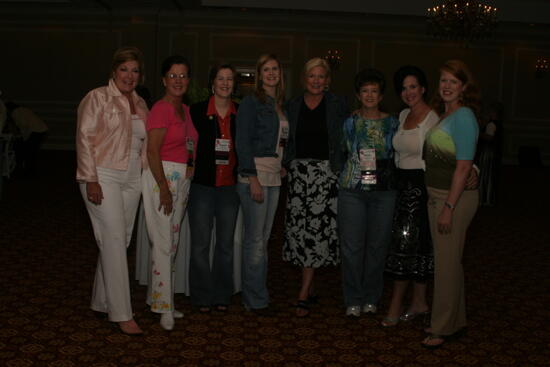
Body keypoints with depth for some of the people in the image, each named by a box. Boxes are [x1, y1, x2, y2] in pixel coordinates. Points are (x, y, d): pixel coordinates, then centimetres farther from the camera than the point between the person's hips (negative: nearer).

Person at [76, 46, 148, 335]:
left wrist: (147, 175, 11)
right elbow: (84, 138, -9)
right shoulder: (97, 98, -4)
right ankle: (121, 313, -3)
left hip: (131, 179, 6)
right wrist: (91, 179, -15)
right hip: (103, 177, -6)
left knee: (118, 241, 9)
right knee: (114, 240, -9)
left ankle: (102, 302, 24)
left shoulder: (140, 104, 14)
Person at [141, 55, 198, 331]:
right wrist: (164, 189, -18)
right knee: (163, 243, -5)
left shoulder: (185, 110, 14)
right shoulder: (161, 109, -11)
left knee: (173, 242, 12)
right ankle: (164, 306, 5)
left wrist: (189, 171, 8)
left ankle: (157, 297, 23)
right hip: (161, 177, -8)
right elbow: (152, 152, -16)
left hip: (182, 180, 8)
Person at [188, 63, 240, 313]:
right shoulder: (197, 111, -2)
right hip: (202, 186, -2)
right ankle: (202, 297, 17)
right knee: (200, 244, 3)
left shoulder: (240, 114, 4)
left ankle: (222, 296, 23)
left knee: (226, 244, 10)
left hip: (230, 186, 2)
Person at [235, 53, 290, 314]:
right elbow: (243, 142, -12)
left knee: (263, 237, 11)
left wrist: (282, 166, 7)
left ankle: (256, 296, 20)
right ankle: (256, 299, 7)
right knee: (255, 237, -4)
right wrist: (253, 179, -18)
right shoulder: (251, 102, -6)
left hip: (274, 175, 7)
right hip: (254, 172, -7)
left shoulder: (280, 105, 16)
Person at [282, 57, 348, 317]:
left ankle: (303, 295, -3)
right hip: (299, 171, 3)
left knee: (317, 228, -8)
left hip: (326, 172, -3)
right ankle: (310, 289, 18)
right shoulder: (292, 106, 11)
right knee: (299, 228, 2)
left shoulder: (337, 105, 4)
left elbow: (344, 140, 4)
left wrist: (342, 169, -4)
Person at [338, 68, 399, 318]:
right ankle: (353, 300, 12)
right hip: (352, 190, 0)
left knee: (378, 245, 5)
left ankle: (371, 298, 20)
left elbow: (399, 155, 10)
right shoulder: (349, 123, 6)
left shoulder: (392, 123, 6)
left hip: (383, 191, 1)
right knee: (351, 246, -1)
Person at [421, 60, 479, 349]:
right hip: (436, 195, 9)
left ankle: (443, 328, 13)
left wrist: (449, 207, -21)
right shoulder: (443, 116, 13)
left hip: (454, 197, -9)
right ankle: (455, 320, 30)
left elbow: (463, 166, -19)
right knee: (447, 260, 16)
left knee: (446, 263, 0)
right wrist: (436, 200, 11)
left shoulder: (463, 116, -14)